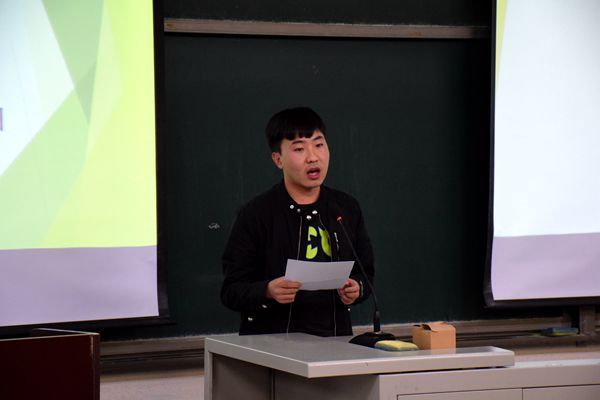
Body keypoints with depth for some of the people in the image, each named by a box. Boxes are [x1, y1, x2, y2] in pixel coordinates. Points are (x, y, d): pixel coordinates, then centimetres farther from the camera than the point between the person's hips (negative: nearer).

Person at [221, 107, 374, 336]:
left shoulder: (347, 209, 14)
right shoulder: (256, 214, 0)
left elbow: (366, 272, 23)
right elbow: (231, 291, -1)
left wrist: (357, 289, 1)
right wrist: (267, 292, -19)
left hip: (334, 341, 3)